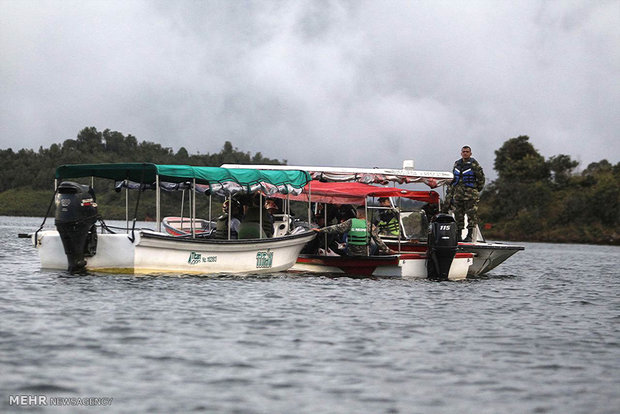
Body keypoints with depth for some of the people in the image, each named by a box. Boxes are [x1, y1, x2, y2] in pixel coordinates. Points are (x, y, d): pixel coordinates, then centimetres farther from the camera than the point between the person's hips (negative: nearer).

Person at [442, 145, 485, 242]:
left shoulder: (474, 164, -4)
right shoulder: (457, 164, 13)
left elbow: (481, 177, 1)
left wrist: (478, 189, 3)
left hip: (470, 193, -5)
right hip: (458, 193, 5)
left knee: (471, 214, -7)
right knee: (458, 214, 6)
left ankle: (470, 235, -5)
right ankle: (459, 234, 12)